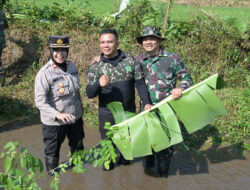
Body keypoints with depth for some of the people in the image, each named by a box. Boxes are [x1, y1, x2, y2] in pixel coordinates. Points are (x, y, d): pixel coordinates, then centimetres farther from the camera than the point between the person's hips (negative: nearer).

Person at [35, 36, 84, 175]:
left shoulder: (72, 67, -2)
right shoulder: (45, 73, -21)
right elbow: (40, 101, -22)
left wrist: (80, 110, 18)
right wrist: (58, 115, -34)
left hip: (75, 117, 6)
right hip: (54, 122, -6)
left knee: (78, 147, 26)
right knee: (52, 152, 15)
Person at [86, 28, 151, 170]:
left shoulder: (130, 61, -5)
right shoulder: (96, 67, -7)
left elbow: (140, 84, -3)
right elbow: (89, 93, -12)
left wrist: (147, 103, -15)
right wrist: (99, 84, -33)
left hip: (129, 111, 1)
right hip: (107, 114, -1)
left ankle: (124, 157, 51)